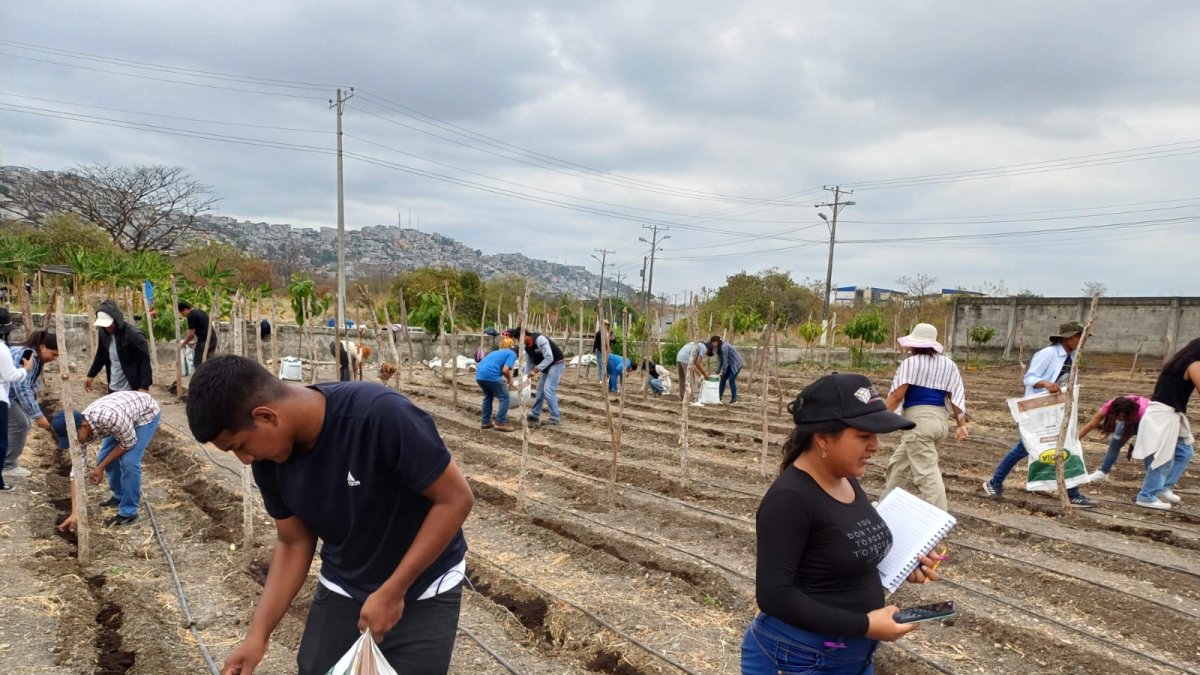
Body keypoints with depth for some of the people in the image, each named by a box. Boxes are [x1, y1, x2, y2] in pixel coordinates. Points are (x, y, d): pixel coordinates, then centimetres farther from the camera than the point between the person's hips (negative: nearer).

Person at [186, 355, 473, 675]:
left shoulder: (381, 415, -32)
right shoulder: (269, 458, -13)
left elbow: (455, 498, -24)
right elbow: (294, 542, 0)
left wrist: (392, 593, -22)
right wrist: (258, 634, -9)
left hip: (423, 594, -4)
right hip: (342, 590, 4)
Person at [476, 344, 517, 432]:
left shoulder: (501, 351, 32)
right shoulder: (512, 354, 8)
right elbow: (505, 370, -7)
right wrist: (510, 380, 10)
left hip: (479, 375, 8)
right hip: (490, 375, -8)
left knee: (488, 397, 26)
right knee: (504, 398, 5)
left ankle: (485, 422, 28)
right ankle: (500, 423, 3)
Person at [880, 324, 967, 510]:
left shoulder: (910, 363, -7)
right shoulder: (949, 364, 12)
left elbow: (897, 395, -10)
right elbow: (957, 396, 9)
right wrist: (961, 424, 11)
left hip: (918, 421, -8)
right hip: (940, 420, 8)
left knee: (927, 473, -8)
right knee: (899, 462, 22)